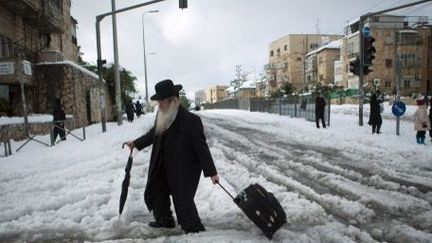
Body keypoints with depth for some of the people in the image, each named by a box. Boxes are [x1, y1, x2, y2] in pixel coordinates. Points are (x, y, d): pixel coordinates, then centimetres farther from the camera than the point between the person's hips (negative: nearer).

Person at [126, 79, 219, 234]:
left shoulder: (191, 120, -24)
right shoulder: (162, 116, -3)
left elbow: (201, 147, -21)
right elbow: (154, 133, 17)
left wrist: (211, 172, -20)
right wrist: (136, 143, 24)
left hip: (184, 170, -8)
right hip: (163, 168, 8)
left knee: (183, 201, -6)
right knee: (155, 193, 21)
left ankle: (195, 231, 17)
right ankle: (164, 220, 44)